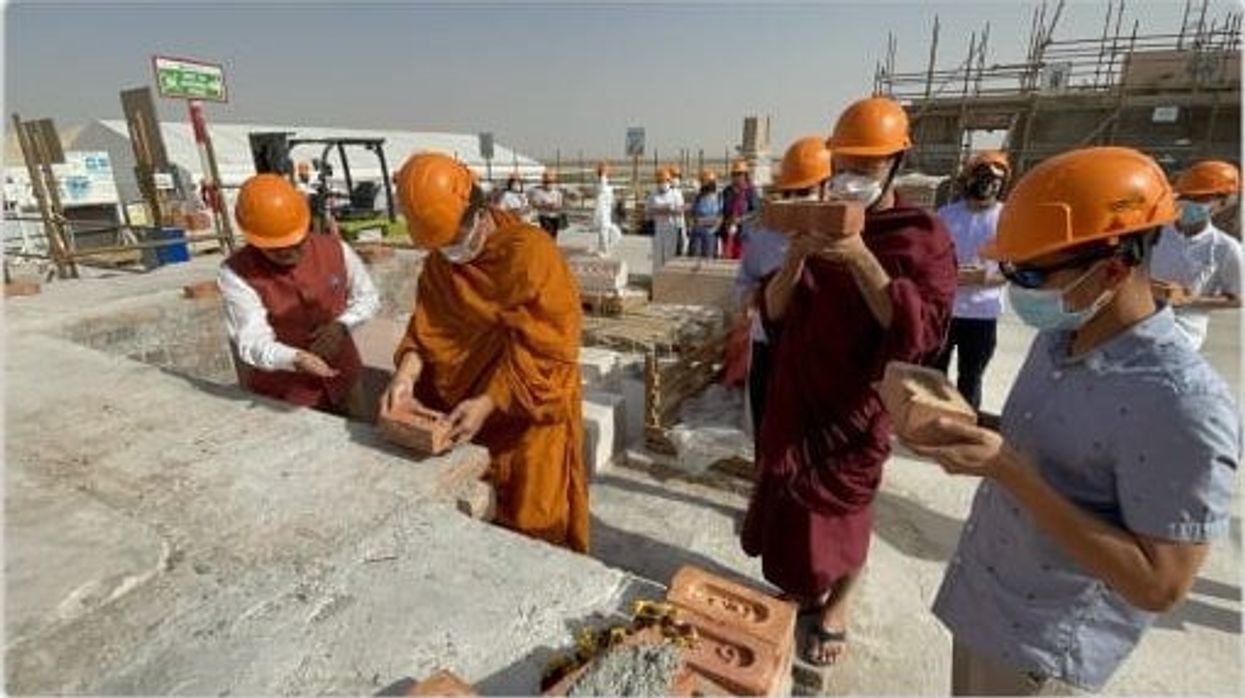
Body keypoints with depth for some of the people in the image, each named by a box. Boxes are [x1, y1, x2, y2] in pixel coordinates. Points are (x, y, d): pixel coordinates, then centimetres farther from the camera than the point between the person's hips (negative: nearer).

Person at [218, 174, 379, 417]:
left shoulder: (336, 250, -7)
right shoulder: (236, 273, -16)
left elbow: (368, 297, 5)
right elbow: (254, 342, -24)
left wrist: (342, 324, -15)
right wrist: (295, 358, -45)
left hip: (343, 381, 3)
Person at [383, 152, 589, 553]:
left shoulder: (531, 254, -22)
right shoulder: (440, 258, -1)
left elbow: (545, 352, -23)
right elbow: (428, 323, 3)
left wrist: (488, 403, -28)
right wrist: (406, 375, -15)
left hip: (528, 409, -5)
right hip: (461, 401, 6)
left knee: (529, 521, 9)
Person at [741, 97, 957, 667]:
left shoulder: (922, 235, -9)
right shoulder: (818, 228, 5)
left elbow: (922, 332, -20)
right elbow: (773, 312, -1)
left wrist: (862, 260, -30)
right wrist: (796, 260, -20)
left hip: (858, 402, -4)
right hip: (795, 394, 5)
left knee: (843, 510, 11)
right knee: (790, 501, 15)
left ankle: (838, 606, 38)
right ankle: (808, 589, 42)